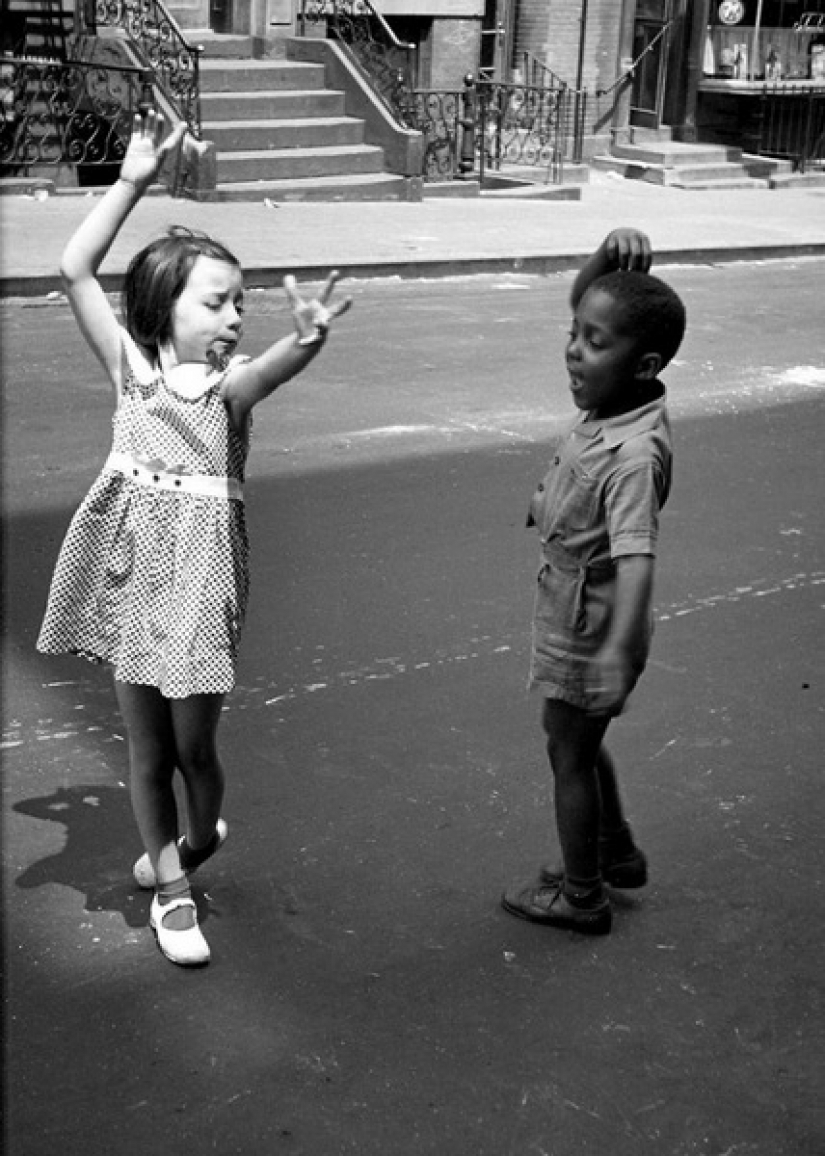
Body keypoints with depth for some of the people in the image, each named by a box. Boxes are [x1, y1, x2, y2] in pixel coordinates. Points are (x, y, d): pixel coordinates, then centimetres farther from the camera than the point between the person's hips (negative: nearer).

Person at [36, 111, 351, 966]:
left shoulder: (230, 384, -8)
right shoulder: (130, 365, -2)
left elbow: (280, 365, -31)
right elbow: (74, 270, -8)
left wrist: (308, 337, -54)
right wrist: (133, 181, -12)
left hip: (198, 574, -2)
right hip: (130, 570, 2)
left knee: (193, 745, 6)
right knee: (145, 745, 11)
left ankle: (198, 836, 39)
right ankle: (172, 886, 28)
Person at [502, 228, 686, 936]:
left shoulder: (635, 454, -32)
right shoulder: (612, 396, -7)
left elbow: (637, 555, -41)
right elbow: (586, 298, 5)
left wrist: (622, 647, -51)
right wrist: (612, 254, -14)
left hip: (591, 622, -9)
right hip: (571, 605, 9)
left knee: (570, 752, 10)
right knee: (579, 740, 27)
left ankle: (580, 896, 30)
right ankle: (617, 853, 47)